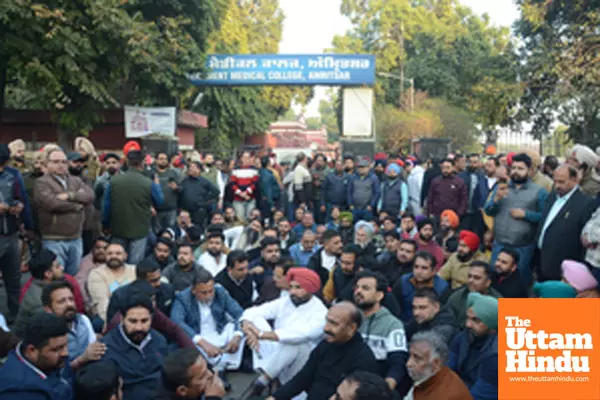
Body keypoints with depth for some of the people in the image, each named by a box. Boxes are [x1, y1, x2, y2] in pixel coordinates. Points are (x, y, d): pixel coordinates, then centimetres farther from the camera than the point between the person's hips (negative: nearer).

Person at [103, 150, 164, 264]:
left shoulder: (114, 180, -8)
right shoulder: (149, 183, -15)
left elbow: (107, 205, -2)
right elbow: (159, 202, 0)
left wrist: (105, 225, 11)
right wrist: (157, 185, 18)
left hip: (118, 229, 3)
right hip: (139, 230, -3)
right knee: (135, 263, 7)